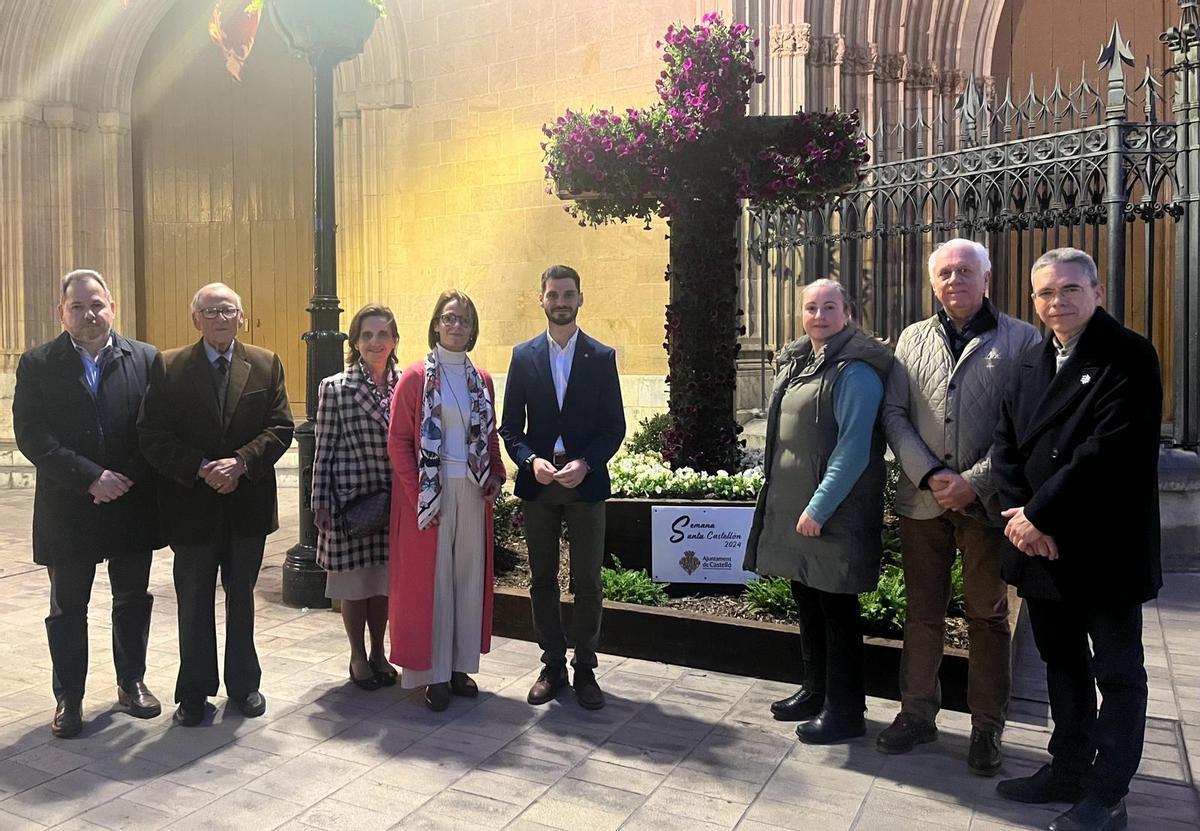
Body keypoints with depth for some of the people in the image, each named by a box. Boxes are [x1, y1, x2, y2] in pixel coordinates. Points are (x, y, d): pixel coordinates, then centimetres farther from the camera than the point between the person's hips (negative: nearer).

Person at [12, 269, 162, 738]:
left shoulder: (145, 359, 0)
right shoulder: (37, 365, -2)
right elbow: (30, 435, -10)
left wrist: (126, 480, -13)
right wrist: (91, 477, -18)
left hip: (132, 504, 1)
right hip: (67, 510, -1)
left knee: (133, 600, 14)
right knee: (67, 609, 11)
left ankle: (131, 682, 31)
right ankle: (68, 698, 25)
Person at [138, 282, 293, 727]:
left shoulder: (266, 365, 3)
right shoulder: (167, 367, -1)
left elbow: (280, 428, -3)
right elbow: (153, 436, -7)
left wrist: (240, 463, -17)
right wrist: (201, 469, -18)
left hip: (248, 502, 1)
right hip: (191, 504, -1)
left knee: (241, 599, 14)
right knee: (194, 603, 10)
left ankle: (244, 685, 28)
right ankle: (195, 691, 25)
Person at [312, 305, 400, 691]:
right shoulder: (335, 388, -5)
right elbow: (323, 449, -3)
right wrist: (320, 503, -5)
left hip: (391, 500, 3)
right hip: (351, 497, -3)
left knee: (384, 579, 13)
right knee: (354, 581, 8)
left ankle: (378, 652, 30)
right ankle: (358, 655, 26)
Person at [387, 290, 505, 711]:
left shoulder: (482, 380, 10)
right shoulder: (416, 377, -4)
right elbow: (398, 440, -6)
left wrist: (496, 477, 1)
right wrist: (418, 493, -13)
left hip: (472, 492, 5)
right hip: (429, 493, -4)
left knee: (469, 576, 9)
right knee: (430, 579, 2)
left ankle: (461, 665, 22)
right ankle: (434, 673, 13)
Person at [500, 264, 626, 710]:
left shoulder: (602, 357, 3)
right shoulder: (523, 356, 6)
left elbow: (614, 426, 0)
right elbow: (510, 425, 5)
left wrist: (585, 463, -15)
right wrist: (531, 460, -13)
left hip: (585, 481, -1)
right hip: (537, 481, 2)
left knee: (587, 581, 3)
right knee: (542, 579, 9)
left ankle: (585, 668, 17)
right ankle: (552, 665, 22)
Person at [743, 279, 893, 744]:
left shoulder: (855, 370, -14)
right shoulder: (796, 362, 12)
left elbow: (854, 448, -20)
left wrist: (819, 507, -21)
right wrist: (779, 496, 16)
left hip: (833, 512, -8)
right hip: (791, 505, 8)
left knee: (837, 608, 2)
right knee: (807, 601, 17)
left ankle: (845, 711, 17)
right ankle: (815, 691, 33)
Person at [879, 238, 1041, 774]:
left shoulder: (1021, 339, 0)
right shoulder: (913, 338, 10)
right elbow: (893, 413, 3)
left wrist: (973, 482, -16)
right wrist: (931, 475, -10)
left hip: (986, 503, -2)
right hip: (922, 501, 3)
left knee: (988, 618, 9)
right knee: (922, 613, 12)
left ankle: (987, 728, 23)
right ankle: (918, 713, 26)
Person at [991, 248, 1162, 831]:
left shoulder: (1129, 357, -9)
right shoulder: (1031, 362, 12)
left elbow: (1109, 451, -20)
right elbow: (1006, 445, 7)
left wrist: (1039, 514, -18)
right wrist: (1020, 514, -8)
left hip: (1106, 548, -6)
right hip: (1041, 544, 7)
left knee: (1117, 673, 6)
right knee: (1062, 665, 17)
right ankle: (1067, 771, 31)